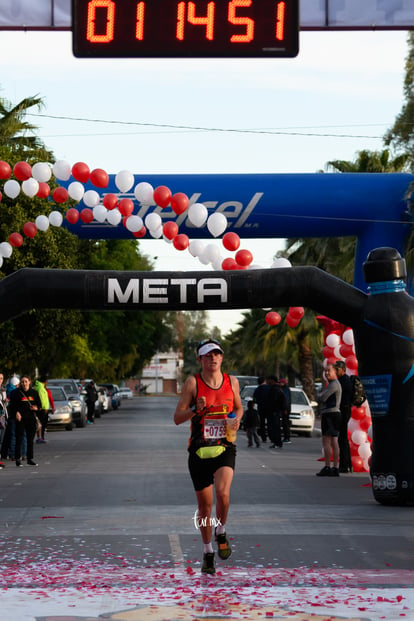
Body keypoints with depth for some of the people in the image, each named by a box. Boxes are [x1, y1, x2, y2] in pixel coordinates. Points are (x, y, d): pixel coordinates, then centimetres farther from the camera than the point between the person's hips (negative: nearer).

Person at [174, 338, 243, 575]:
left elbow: (239, 407, 22)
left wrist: (237, 418, 0)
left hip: (225, 448, 1)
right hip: (200, 450, -1)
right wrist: (196, 409, -22)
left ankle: (221, 532, 6)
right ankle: (208, 552, 25)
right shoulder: (193, 382, -4)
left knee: (223, 493, -24)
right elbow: (177, 418, -4)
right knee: (205, 504, 6)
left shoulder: (232, 381, 4)